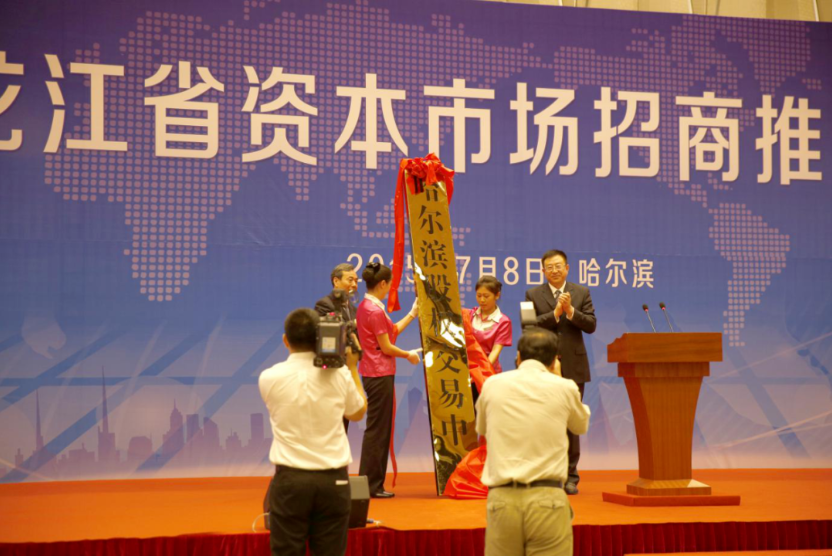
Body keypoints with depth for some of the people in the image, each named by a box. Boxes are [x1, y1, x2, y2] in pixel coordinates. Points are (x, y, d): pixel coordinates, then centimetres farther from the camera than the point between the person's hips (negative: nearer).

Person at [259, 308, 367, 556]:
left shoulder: (270, 378, -6)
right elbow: (358, 413, 14)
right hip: (333, 479, 1)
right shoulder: (339, 375, -4)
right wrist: (352, 367, 20)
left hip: (290, 479, -1)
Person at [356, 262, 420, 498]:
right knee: (377, 430, -2)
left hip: (373, 373, 10)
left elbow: (393, 331, 16)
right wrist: (408, 355, 1)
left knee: (378, 429, 14)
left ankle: (371, 483, 19)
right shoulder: (375, 310, -18)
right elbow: (386, 347, -15)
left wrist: (413, 313, 21)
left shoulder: (365, 306, 11)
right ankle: (372, 485, 4)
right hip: (380, 375, -10)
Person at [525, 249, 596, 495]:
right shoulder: (533, 295, 5)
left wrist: (570, 311, -16)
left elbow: (591, 325, -1)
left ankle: (570, 477, 11)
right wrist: (555, 313, -16)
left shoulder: (581, 293, 8)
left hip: (573, 367, 1)